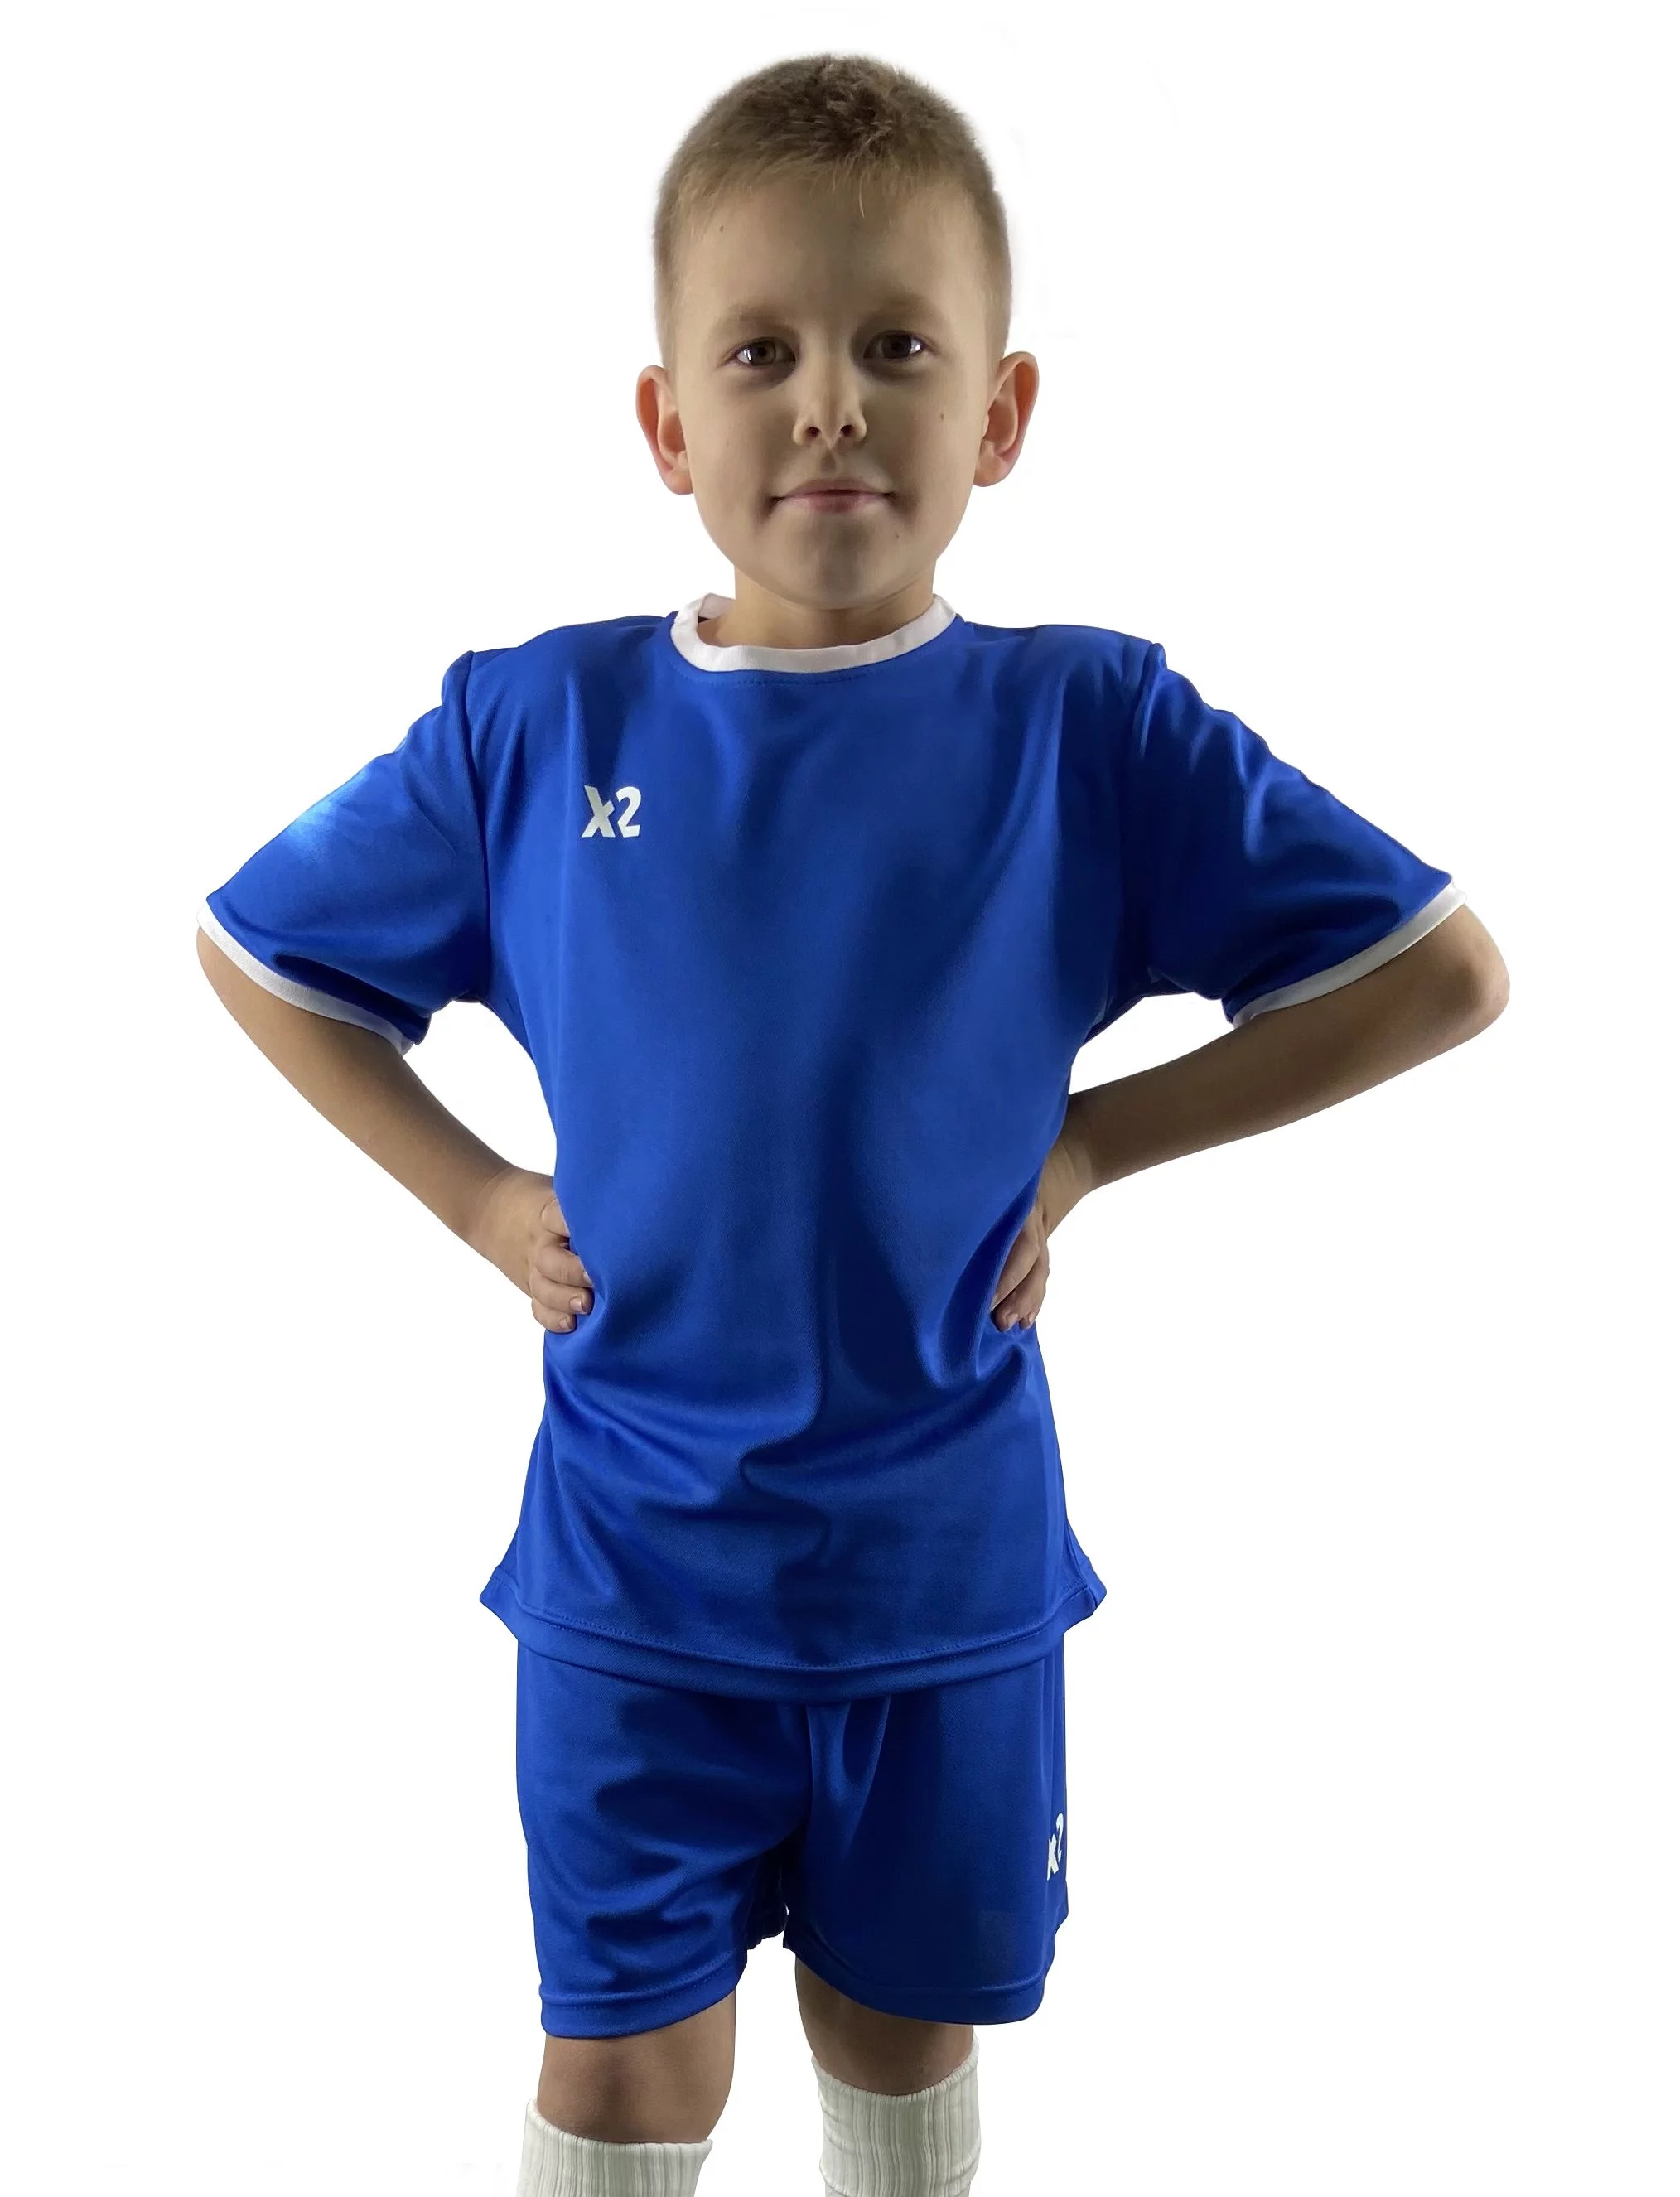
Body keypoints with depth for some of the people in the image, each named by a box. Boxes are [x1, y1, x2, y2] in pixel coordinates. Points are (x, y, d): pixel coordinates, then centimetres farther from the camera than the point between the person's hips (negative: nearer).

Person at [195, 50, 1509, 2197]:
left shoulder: (1092, 729, -11)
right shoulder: (534, 726, -8)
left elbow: (1444, 971, -6)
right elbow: (253, 951, 7)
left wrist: (1093, 1140, -10)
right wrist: (472, 1193, -4)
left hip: (949, 1563, 0)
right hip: (632, 1561, 0)